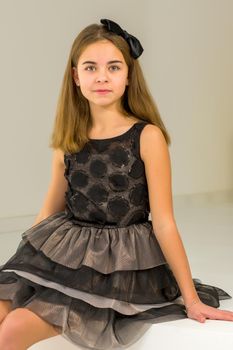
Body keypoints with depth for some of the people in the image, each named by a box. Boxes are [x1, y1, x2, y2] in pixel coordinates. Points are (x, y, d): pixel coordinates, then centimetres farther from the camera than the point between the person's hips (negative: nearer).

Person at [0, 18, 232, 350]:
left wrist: (191, 299, -7)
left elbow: (163, 223, -8)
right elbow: (51, 210, 13)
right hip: (63, 253, 5)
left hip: (120, 262, -5)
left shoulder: (147, 136, -10)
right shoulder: (68, 140, 4)